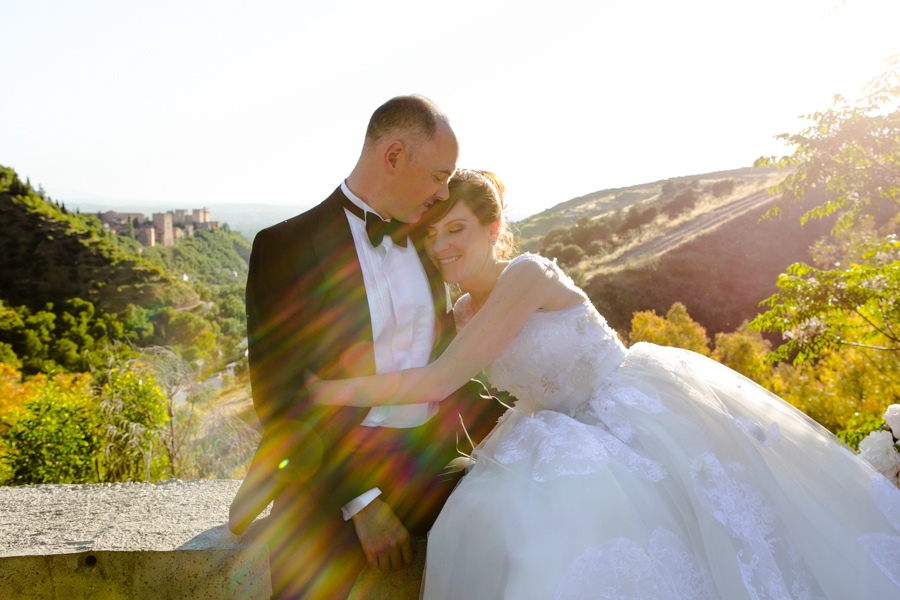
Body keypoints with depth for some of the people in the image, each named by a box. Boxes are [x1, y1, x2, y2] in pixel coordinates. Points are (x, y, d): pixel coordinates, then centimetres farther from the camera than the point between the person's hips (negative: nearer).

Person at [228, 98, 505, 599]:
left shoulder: (422, 240, 9)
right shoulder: (286, 246, -9)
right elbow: (277, 393, -12)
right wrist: (362, 500, -16)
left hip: (434, 462, 5)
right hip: (334, 471, -4)